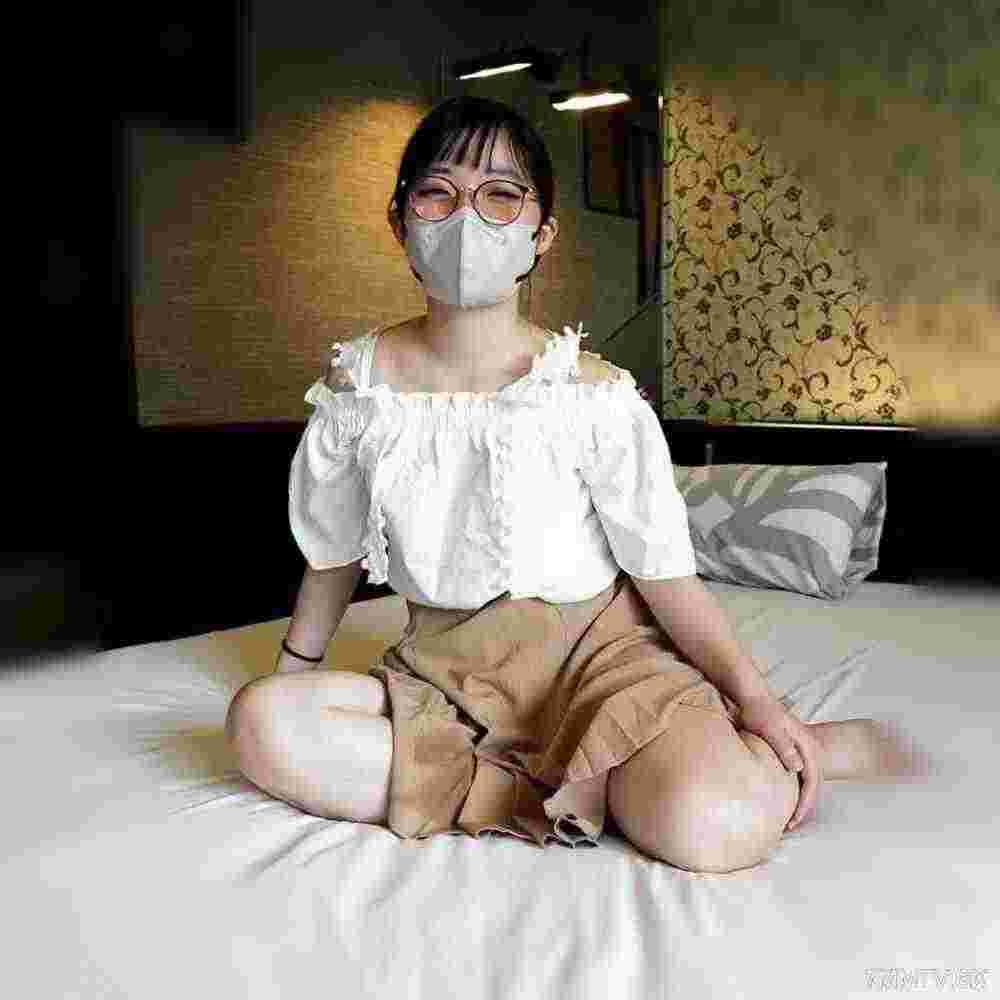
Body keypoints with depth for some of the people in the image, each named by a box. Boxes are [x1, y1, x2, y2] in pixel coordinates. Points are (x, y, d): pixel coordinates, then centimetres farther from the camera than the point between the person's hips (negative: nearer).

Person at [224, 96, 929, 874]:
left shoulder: (593, 393, -12)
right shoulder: (360, 383, -3)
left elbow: (664, 566, -6)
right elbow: (333, 551, 10)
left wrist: (754, 697, -13)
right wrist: (292, 671, 17)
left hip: (594, 645, -3)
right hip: (447, 664, 4)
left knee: (713, 827, -32)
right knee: (262, 722, -24)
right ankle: (546, 788, -18)